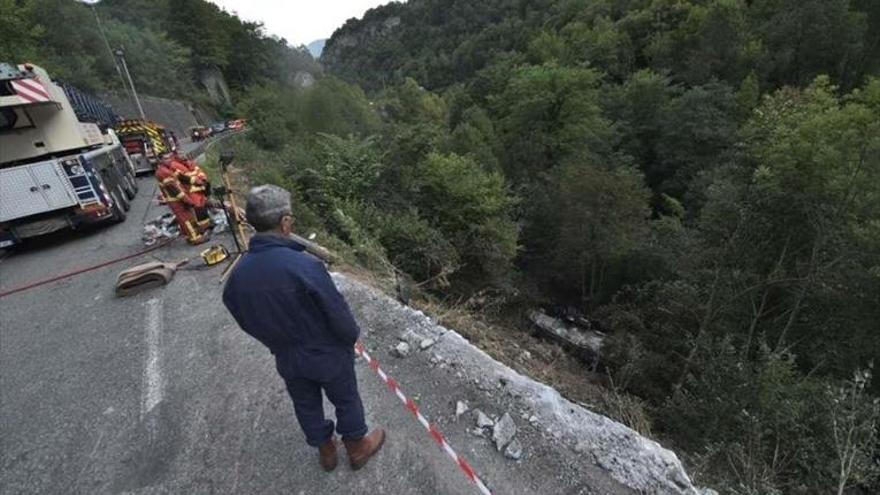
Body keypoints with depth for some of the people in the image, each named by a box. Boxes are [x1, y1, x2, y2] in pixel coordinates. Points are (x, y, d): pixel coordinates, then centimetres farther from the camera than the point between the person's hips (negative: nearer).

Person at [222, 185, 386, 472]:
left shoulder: (238, 275, -14)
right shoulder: (305, 266, -35)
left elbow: (246, 322, 1)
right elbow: (338, 313, -25)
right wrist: (351, 336, -4)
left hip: (286, 359, 5)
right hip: (328, 354, -5)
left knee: (306, 405, 27)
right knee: (346, 401, 21)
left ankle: (325, 451, 51)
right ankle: (357, 447, 44)